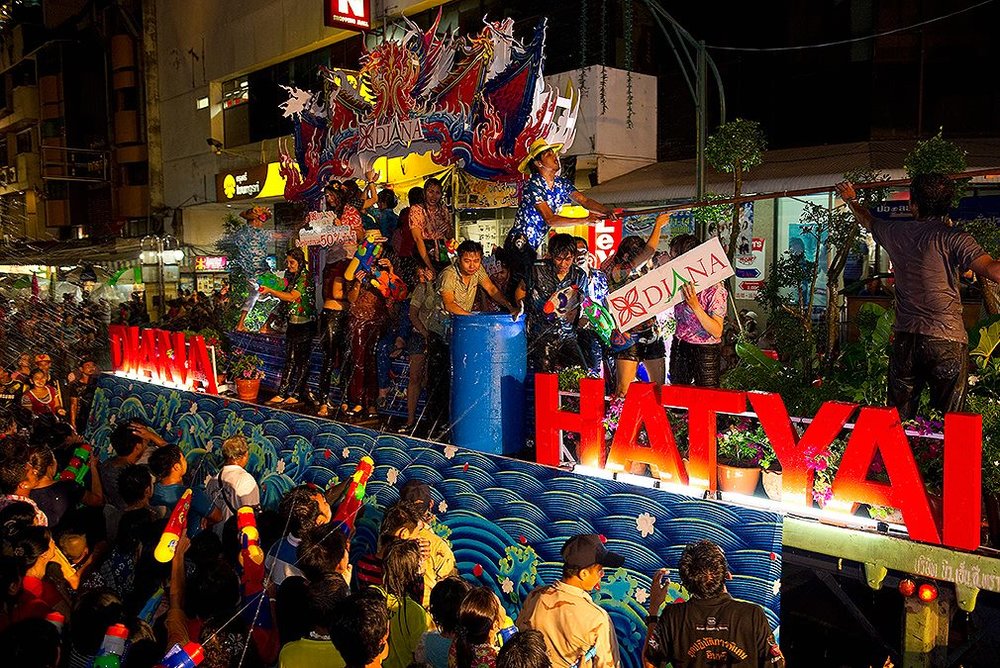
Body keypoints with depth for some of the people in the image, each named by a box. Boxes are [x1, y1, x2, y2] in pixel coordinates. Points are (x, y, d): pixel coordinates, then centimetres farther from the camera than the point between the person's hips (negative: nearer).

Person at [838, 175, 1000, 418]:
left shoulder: (896, 232, 6)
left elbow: (869, 222, 29)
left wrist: (852, 200, 47)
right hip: (947, 340, -4)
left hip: (905, 339, 4)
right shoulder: (953, 238, -8)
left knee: (898, 418, 13)